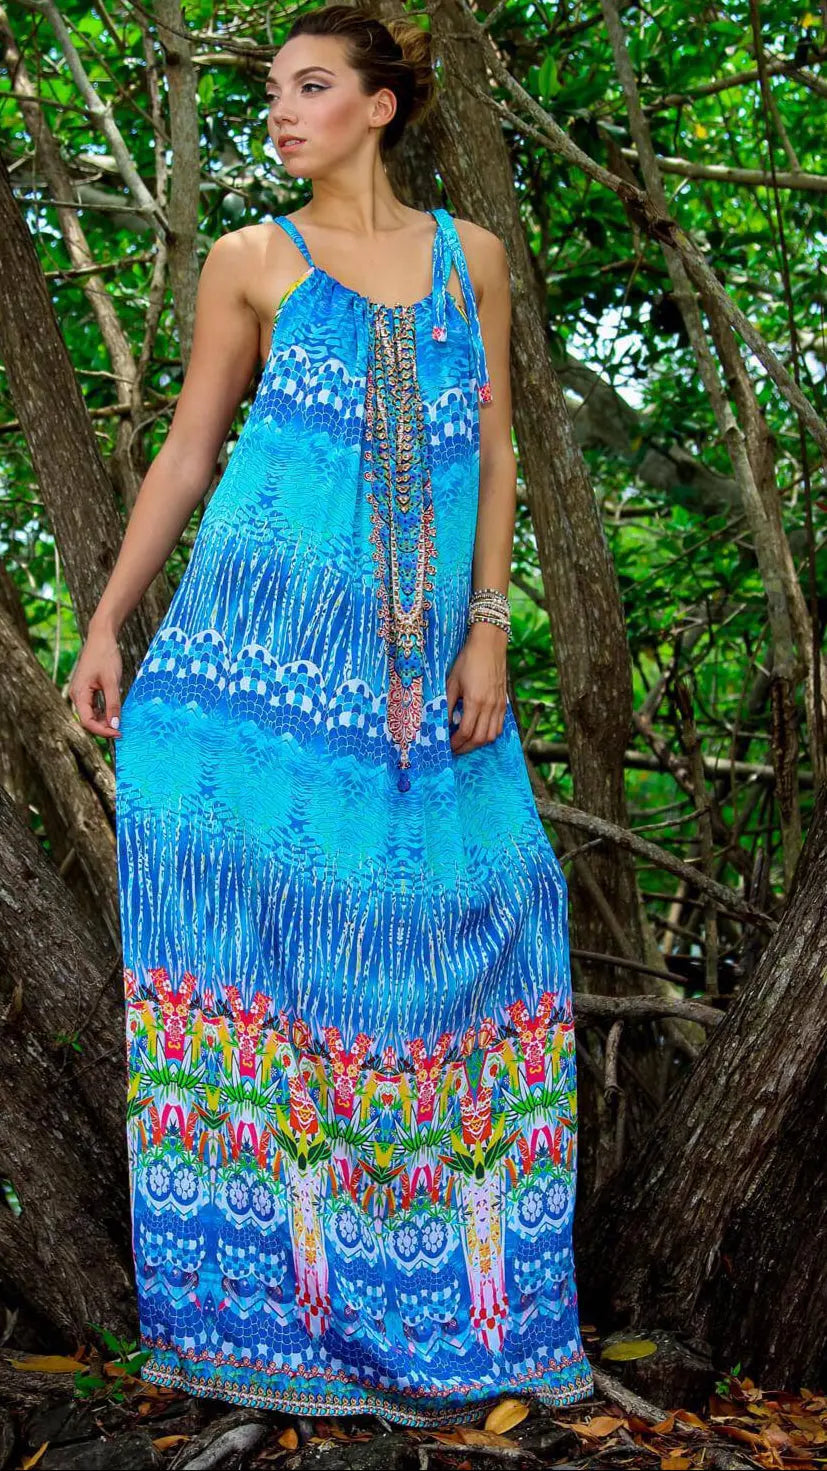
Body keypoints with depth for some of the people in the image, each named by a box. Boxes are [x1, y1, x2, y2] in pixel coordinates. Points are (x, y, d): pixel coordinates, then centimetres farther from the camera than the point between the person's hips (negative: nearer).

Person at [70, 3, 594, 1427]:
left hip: (420, 655, 2)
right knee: (266, 891, -8)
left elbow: (494, 452, 10)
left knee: (459, 903, -1)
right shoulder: (252, 262, 8)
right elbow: (185, 453, 10)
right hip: (265, 632, -2)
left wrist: (487, 629, 0)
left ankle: (461, 1274, 12)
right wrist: (105, 626, 5)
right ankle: (279, 1269, 2)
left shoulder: (470, 255, 13)